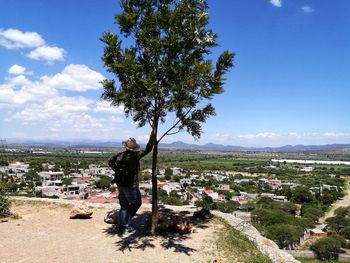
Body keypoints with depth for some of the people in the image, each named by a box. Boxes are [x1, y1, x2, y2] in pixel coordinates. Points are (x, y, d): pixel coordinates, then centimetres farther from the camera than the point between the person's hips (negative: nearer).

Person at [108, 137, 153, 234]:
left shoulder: (120, 155, 1)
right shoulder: (135, 155, -18)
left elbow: (110, 161, 18)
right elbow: (147, 150, -14)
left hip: (120, 185, 6)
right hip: (131, 186, -6)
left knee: (124, 206, 16)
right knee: (136, 203, 15)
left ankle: (122, 226, 22)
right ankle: (125, 226, 16)